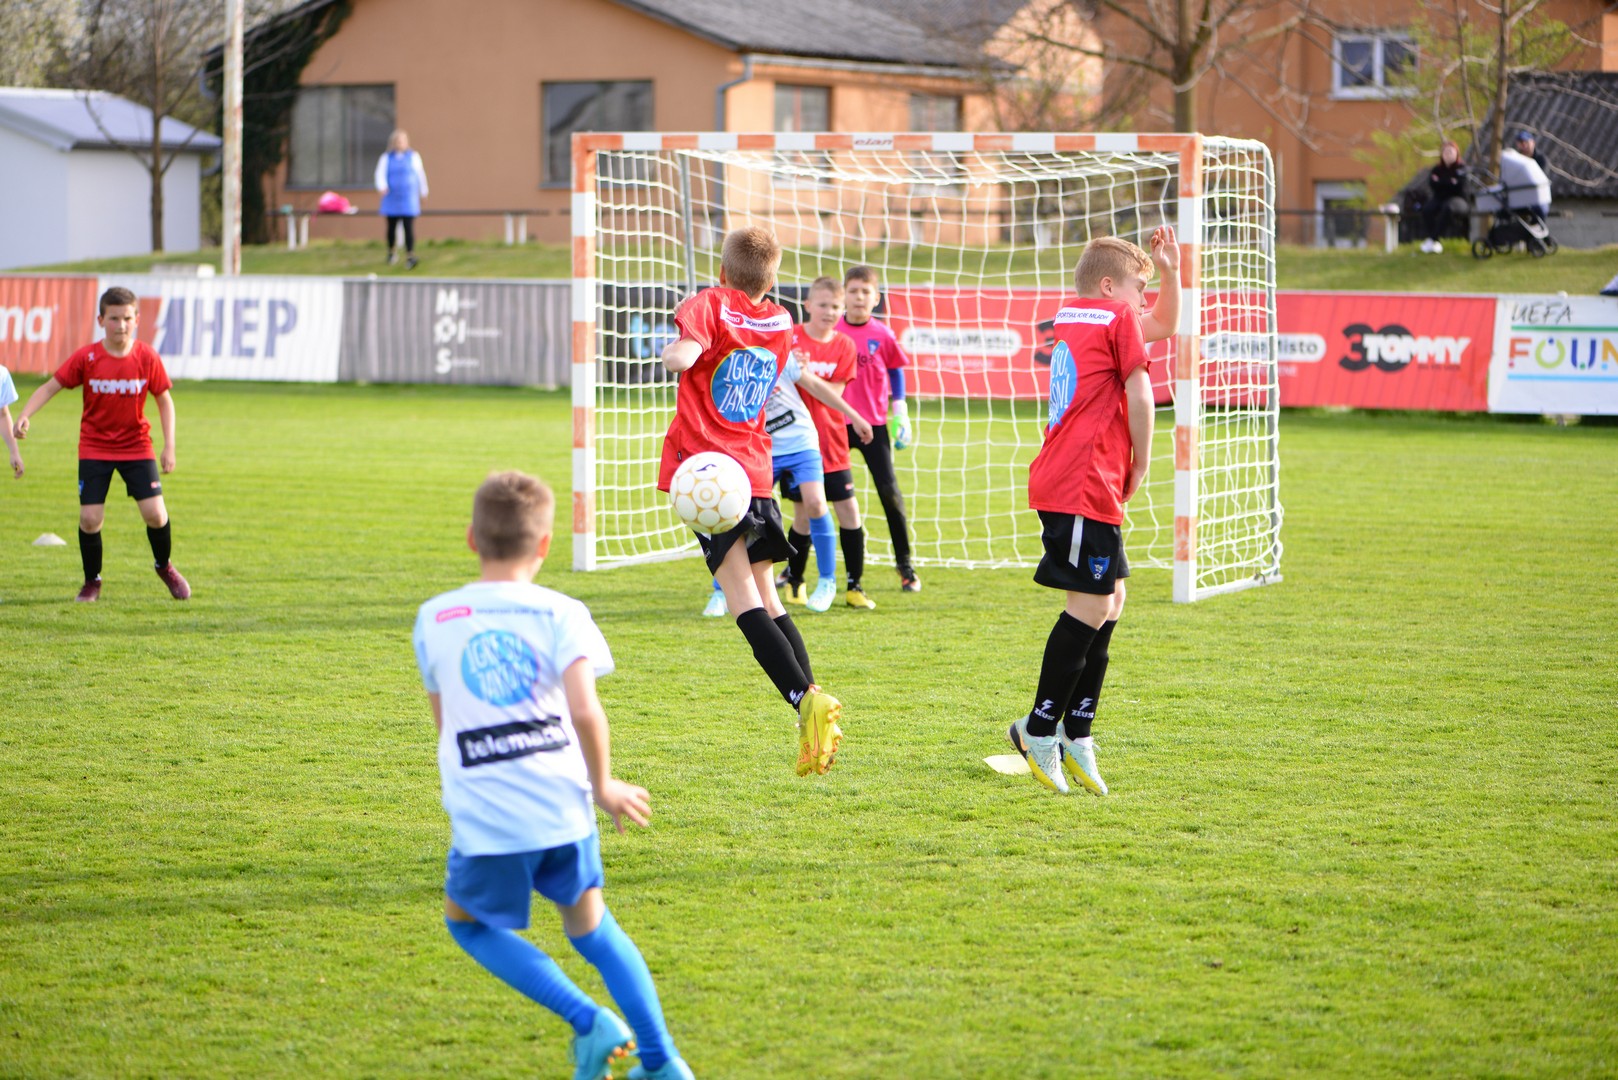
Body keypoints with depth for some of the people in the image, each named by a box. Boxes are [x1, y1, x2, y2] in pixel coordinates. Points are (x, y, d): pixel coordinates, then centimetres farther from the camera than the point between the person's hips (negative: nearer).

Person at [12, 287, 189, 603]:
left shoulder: (147, 358, -8)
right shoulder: (87, 358, -11)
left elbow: (164, 400, 2)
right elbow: (50, 387, -7)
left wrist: (169, 446, -3)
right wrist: (25, 415, -23)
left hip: (136, 447, 0)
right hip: (94, 449, 0)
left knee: (155, 513, -10)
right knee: (90, 518, -8)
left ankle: (164, 567, 21)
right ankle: (92, 582, 16)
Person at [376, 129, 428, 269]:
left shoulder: (413, 157, 4)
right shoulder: (386, 158, 3)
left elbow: (420, 174, 10)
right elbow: (380, 174, -6)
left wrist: (423, 192, 14)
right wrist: (382, 187, -25)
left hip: (409, 199, -1)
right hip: (392, 199, 1)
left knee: (409, 227, -12)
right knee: (392, 227, 11)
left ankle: (410, 257, -17)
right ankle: (391, 252, 34)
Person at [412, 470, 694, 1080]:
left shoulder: (434, 619, 7)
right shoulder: (561, 615, 0)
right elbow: (585, 713, -15)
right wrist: (603, 787, 0)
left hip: (485, 821, -1)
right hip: (563, 810, 1)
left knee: (465, 919, 24)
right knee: (589, 921, 24)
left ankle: (587, 1020, 6)